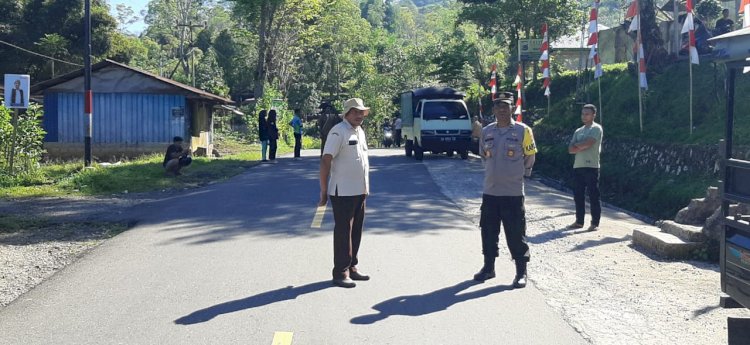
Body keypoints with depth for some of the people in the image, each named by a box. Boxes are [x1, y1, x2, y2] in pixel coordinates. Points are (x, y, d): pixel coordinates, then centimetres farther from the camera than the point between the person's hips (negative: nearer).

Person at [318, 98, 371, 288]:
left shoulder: (360, 131, 13)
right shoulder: (338, 132, -13)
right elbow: (325, 161, -16)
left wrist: (365, 187, 18)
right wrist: (324, 192, -18)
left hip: (360, 192, 8)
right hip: (343, 192, -8)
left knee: (356, 232, 14)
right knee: (343, 232, -2)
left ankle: (352, 267, 24)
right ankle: (340, 273, 4)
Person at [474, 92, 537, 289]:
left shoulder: (523, 131, -6)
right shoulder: (487, 131, 6)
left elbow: (530, 157, 4)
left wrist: (520, 174, 11)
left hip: (513, 192, -4)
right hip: (490, 191, 4)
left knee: (516, 234, -1)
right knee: (488, 231, 11)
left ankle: (521, 273, 9)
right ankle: (488, 267, 25)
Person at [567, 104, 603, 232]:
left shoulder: (596, 128, -2)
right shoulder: (578, 131, 18)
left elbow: (587, 143, -17)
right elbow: (571, 149, 8)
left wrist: (577, 145, 1)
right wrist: (583, 146, -8)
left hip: (591, 166, -7)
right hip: (578, 166, 7)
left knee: (593, 195, -5)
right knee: (578, 195, 9)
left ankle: (595, 223, -1)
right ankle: (579, 221, 18)